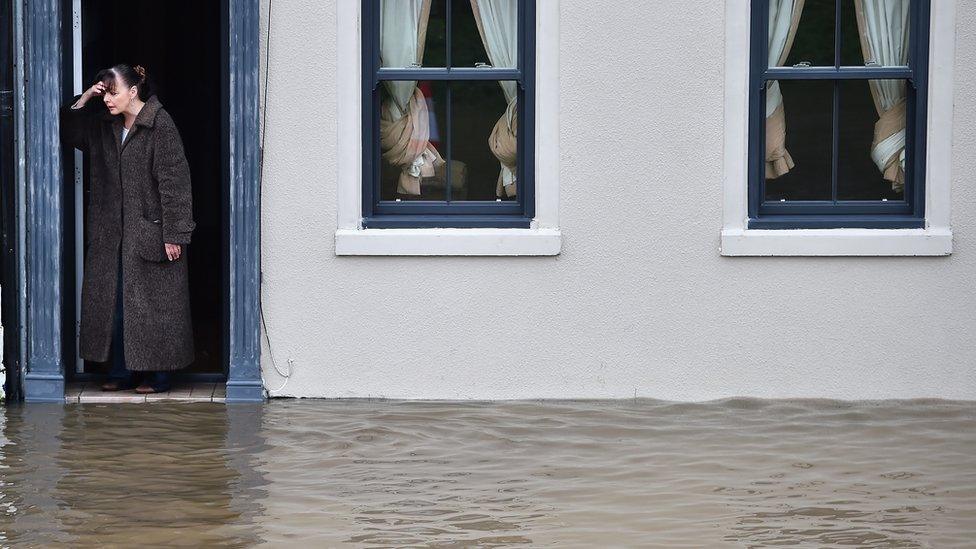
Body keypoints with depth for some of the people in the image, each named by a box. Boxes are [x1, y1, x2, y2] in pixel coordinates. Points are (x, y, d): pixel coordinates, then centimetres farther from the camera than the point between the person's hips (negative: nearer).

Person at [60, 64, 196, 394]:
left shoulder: (160, 125, -13)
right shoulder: (106, 126, 9)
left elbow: (173, 180, -15)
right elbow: (68, 133, 19)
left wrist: (173, 233, -18)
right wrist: (83, 100, 1)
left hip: (151, 230, -7)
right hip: (114, 234, 7)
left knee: (153, 302, -1)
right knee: (115, 300, 7)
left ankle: (159, 375, 7)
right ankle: (121, 372, 15)